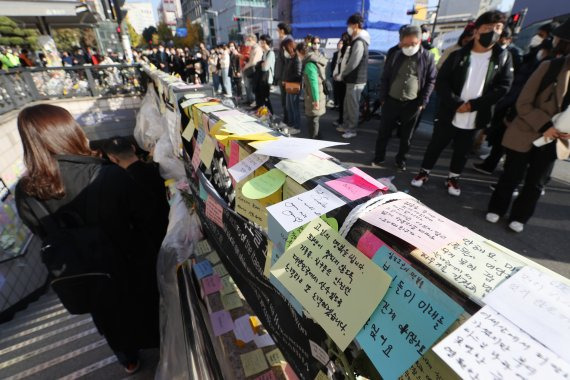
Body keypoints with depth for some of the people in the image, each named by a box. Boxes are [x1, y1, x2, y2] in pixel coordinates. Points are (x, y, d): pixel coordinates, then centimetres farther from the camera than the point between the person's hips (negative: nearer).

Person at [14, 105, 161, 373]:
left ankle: (128, 360, 56)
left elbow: (47, 238, -2)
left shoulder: (25, 193, -18)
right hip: (132, 267, -3)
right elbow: (150, 220, -20)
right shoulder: (111, 177, -31)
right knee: (149, 312, 26)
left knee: (112, 318, 31)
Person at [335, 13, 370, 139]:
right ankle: (347, 125, 29)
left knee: (353, 105, -2)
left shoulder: (359, 42, -18)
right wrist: (343, 75, 13)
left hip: (356, 80, -10)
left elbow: (353, 63, -22)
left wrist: (341, 75, -10)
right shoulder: (357, 40, 14)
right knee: (348, 104, 17)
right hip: (353, 79, 10)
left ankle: (352, 130, 8)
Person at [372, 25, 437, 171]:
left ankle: (401, 159, 25)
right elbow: (385, 77, 5)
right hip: (391, 101, 1)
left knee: (406, 136, 9)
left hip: (413, 104, 0)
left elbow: (431, 81, 2)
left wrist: (423, 102, -5)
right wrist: (383, 98, 0)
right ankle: (378, 158, 20)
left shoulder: (428, 57, -2)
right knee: (384, 132, 5)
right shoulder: (394, 54, 1)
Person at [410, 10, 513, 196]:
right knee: (435, 146, 8)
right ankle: (424, 172, 26)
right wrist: (457, 103, -19)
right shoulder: (458, 55, -1)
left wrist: (473, 105, -16)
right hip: (448, 115, -1)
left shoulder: (503, 57, 3)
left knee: (462, 151, 13)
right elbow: (441, 83, -7)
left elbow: (503, 87, -3)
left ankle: (453, 178, 31)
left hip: (474, 118, 2)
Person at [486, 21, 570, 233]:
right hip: (525, 135, -3)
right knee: (511, 177, 9)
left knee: (535, 183, 13)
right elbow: (523, 103, -11)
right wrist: (545, 126, -19)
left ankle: (519, 217, 29)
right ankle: (497, 209, 28)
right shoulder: (550, 66, -9)